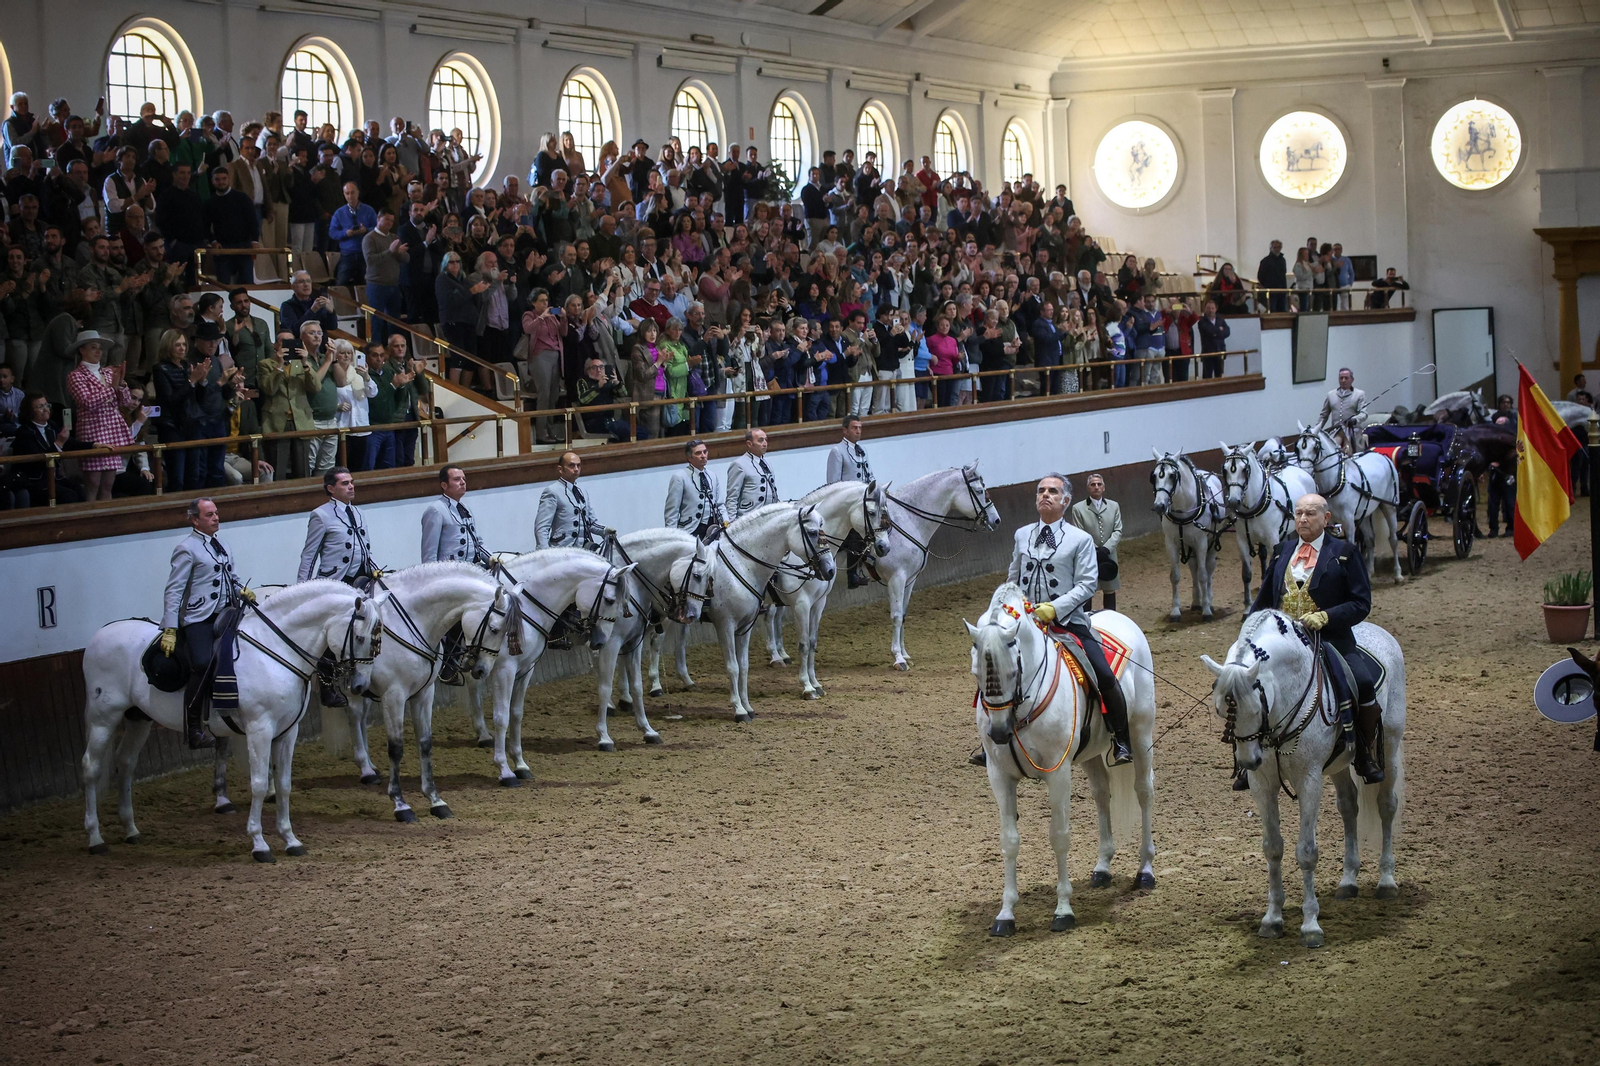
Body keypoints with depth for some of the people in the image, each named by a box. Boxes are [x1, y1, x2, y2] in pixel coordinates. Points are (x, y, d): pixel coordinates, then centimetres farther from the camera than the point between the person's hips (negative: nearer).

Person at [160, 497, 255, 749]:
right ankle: (193, 728, -17)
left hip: (224, 613, 8)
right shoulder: (187, 549, -5)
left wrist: (241, 591, 5)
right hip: (199, 619, -8)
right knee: (202, 666, -25)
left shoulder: (219, 544, 17)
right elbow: (174, 590, -9)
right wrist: (169, 630, -16)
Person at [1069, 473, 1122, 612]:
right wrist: (1095, 551, -19)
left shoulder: (1114, 506, 5)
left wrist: (1106, 548, -18)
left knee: (1110, 591, 14)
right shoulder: (1078, 508, -5)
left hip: (1108, 557, 3)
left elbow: (1118, 531, -1)